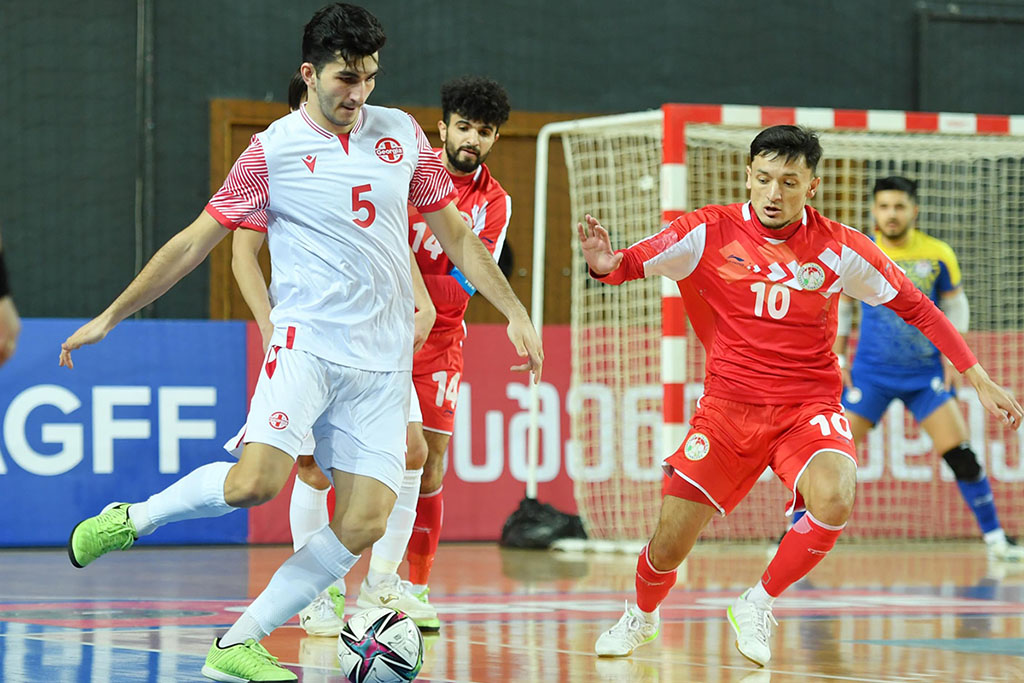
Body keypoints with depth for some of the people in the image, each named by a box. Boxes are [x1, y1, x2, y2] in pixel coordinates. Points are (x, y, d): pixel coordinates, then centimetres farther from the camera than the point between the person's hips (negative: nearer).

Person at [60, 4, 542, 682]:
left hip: (384, 364, 4)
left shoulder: (403, 134, 9)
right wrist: (109, 317, 5)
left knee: (364, 523, -10)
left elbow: (456, 234, 19)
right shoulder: (272, 151, -1)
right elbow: (193, 243, 4)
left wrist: (515, 312, 14)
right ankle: (132, 518, 1)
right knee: (255, 482, -26)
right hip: (307, 341, -4)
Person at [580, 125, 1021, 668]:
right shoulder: (709, 232, -6)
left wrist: (979, 380, 5)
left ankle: (758, 604, -5)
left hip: (808, 409, 0)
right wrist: (606, 264, -29)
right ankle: (641, 617, 35)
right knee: (668, 546, -3)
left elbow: (914, 306, 5)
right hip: (727, 409, 0)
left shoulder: (839, 248, -5)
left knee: (834, 501, -32)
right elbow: (631, 264, -3)